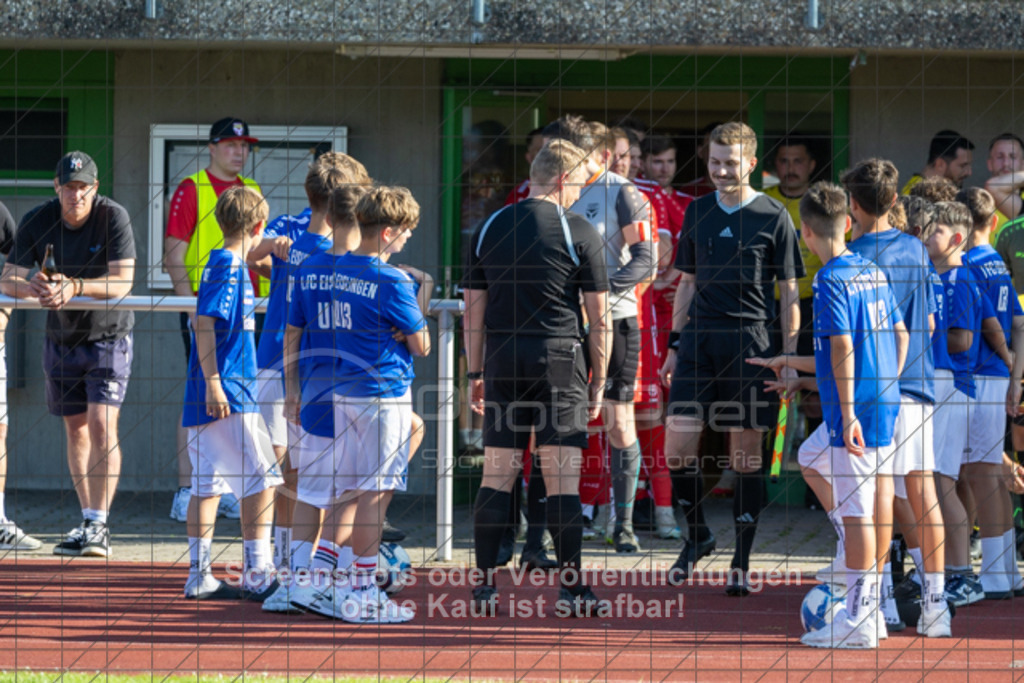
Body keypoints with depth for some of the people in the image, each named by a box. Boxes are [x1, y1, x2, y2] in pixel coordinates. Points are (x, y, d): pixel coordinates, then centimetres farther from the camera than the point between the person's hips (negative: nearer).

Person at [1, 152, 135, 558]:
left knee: (102, 424, -16)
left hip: (108, 337, -4)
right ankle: (88, 523, 16)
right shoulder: (37, 222, -9)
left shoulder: (113, 217, -18)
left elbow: (122, 282, -26)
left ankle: (98, 525, -16)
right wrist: (34, 288, -35)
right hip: (61, 338, 4)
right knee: (76, 429, 8)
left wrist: (74, 287, -41)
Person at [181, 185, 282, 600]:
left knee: (210, 484, 9)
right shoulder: (229, 267, -12)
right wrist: (213, 385, -23)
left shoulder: (223, 263, 16)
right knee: (260, 480, -7)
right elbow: (204, 325, -19)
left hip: (215, 395, 9)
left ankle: (199, 576, 11)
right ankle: (257, 576, -7)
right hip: (227, 394, -9)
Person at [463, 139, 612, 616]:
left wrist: (476, 373, 16)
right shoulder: (579, 232, -2)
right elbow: (599, 315, -2)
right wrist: (599, 381, 6)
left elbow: (473, 308, 10)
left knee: (496, 477, 6)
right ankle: (570, 586, 0)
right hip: (559, 360, -3)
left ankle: (485, 585, 6)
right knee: (562, 478, -1)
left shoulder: (490, 229, 8)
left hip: (502, 361, 3)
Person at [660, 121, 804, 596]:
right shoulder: (697, 213, 12)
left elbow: (789, 292, 3)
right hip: (698, 338, 3)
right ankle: (698, 536, 16)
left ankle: (741, 562, 8)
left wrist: (790, 357, -3)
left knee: (746, 455, 0)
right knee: (677, 446, -7)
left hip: (750, 342, -3)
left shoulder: (774, 218, 1)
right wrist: (675, 344, 14)